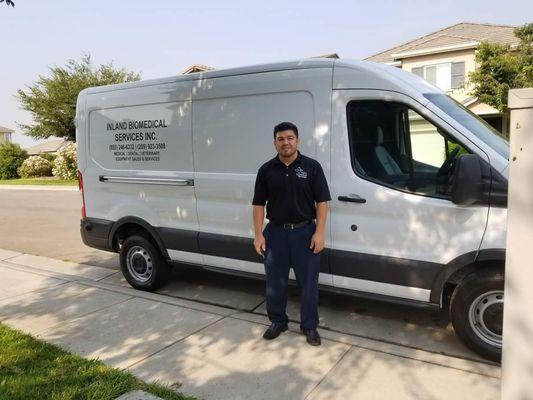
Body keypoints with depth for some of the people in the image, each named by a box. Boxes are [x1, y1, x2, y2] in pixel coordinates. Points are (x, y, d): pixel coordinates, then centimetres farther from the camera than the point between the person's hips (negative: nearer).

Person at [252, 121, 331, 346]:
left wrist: (319, 233, -10)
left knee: (308, 282, 7)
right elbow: (259, 205, 5)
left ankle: (310, 326, 23)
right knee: (275, 282, 12)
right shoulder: (266, 170, 4)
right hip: (275, 232, 2)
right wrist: (258, 234, -4)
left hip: (305, 232, -2)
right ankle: (278, 322, 30)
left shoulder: (312, 167, -2)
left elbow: (322, 202, -3)